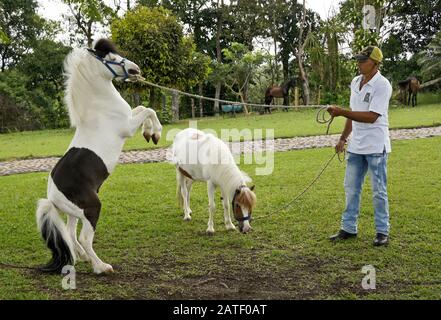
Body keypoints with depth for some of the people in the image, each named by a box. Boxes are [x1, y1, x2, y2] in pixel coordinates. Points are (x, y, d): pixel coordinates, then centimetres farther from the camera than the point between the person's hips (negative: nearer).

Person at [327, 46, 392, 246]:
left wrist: (341, 112, -25)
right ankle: (348, 229, 21)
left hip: (376, 147, -8)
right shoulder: (355, 82, 10)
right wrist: (343, 138, 17)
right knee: (351, 188, 11)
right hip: (356, 146, 8)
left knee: (379, 191, 2)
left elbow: (371, 117, -23)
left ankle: (382, 232, 13)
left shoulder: (382, 85, -15)